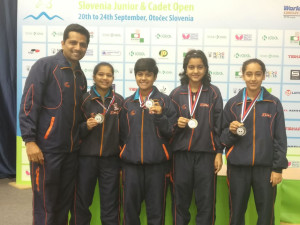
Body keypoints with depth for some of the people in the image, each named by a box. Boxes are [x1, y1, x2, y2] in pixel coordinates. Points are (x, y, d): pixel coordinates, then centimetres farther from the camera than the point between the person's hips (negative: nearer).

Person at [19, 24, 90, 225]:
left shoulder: (80, 76, 14)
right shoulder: (45, 65, -7)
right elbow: (28, 104, -13)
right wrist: (29, 140, -17)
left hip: (71, 149, 7)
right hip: (46, 148, -6)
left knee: (65, 203, 15)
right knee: (45, 205, 3)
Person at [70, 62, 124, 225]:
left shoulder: (119, 101, 4)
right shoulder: (84, 99, -1)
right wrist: (86, 126, -18)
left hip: (111, 159, 1)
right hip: (86, 158, 0)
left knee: (110, 206, 8)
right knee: (81, 203, 8)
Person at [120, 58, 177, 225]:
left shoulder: (164, 101, 2)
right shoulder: (128, 103, 11)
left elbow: (172, 133, -1)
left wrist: (160, 116, -17)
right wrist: (121, 160, 11)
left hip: (157, 163, -2)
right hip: (131, 163, 3)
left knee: (156, 211, 5)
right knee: (130, 209, 9)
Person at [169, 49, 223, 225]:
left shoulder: (214, 93, 2)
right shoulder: (176, 94, 5)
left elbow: (219, 125, 1)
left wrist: (219, 153, -2)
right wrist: (177, 124, -10)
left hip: (206, 154, -1)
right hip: (182, 154, 1)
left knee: (206, 201, 6)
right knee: (180, 201, 9)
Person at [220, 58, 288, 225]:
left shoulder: (274, 104, 2)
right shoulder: (233, 104, 3)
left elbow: (280, 138, 2)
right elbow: (224, 138, 7)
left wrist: (278, 168, -3)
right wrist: (231, 131, -13)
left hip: (265, 167, 0)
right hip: (238, 167, 1)